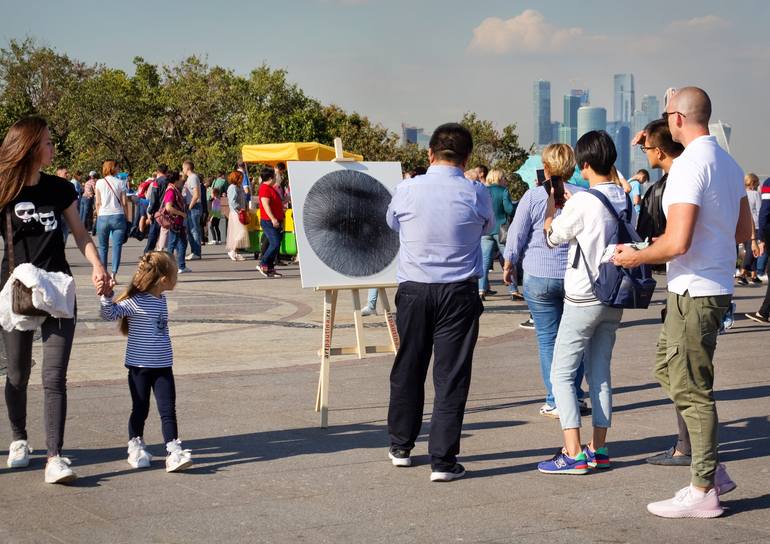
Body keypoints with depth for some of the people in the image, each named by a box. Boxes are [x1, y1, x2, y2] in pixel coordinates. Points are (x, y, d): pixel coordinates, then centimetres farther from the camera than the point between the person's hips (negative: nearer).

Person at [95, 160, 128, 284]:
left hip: (103, 217, 1)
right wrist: (126, 217, 10)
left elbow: (98, 203, 3)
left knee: (103, 247, 10)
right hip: (118, 216, -1)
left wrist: (98, 216, 12)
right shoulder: (120, 183, 3)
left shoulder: (100, 183, 3)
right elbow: (124, 202, 1)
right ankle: (114, 274, -16)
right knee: (117, 246, -4)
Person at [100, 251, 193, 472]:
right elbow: (110, 314, -24)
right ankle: (135, 448, 25)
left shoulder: (161, 300, 8)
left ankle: (174, 453, -2)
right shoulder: (136, 302, -15)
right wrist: (106, 296, -39)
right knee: (140, 409, 8)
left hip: (163, 366, 5)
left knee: (168, 410, -1)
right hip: (139, 366, -5)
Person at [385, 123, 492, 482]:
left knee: (408, 368, 16)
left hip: (413, 290, 2)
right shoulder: (476, 194, -7)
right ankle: (443, 460, 0)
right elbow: (489, 226, 14)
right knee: (451, 375, 2)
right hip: (459, 292, -1)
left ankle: (401, 446, 29)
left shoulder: (407, 190, -5)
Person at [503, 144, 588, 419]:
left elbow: (517, 235, -2)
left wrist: (509, 264, 14)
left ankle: (556, 402, 4)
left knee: (548, 339, 4)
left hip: (540, 277, -2)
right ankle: (576, 396, 18)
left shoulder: (533, 196, -7)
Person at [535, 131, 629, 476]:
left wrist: (552, 203, 10)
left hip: (583, 300, -7)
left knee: (562, 374, -2)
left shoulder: (582, 202, -17)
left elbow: (553, 237, -4)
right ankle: (598, 449, 15)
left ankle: (573, 454, -9)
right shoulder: (625, 200, 4)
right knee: (600, 373, 14)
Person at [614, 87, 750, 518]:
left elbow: (677, 243, -24)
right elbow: (744, 231, 19)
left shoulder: (689, 166, -19)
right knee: (668, 367, 20)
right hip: (719, 285, 10)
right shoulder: (729, 163, 11)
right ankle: (713, 469, 22)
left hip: (694, 291, -10)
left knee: (692, 389, -1)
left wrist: (635, 257, -8)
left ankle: (704, 491, 6)